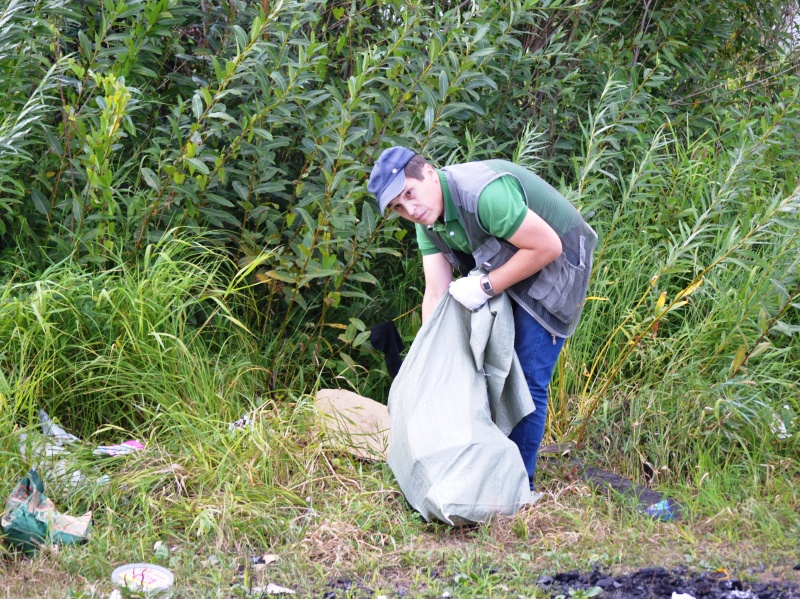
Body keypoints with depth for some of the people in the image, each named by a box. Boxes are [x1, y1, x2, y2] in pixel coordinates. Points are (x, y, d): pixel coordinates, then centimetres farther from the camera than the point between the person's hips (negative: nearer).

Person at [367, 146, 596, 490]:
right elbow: (436, 295, -6)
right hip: (501, 273, 9)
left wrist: (486, 287, -25)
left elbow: (548, 246, -30)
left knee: (526, 379, -9)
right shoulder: (428, 222, -6)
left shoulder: (484, 194, -34)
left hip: (556, 265, -9)